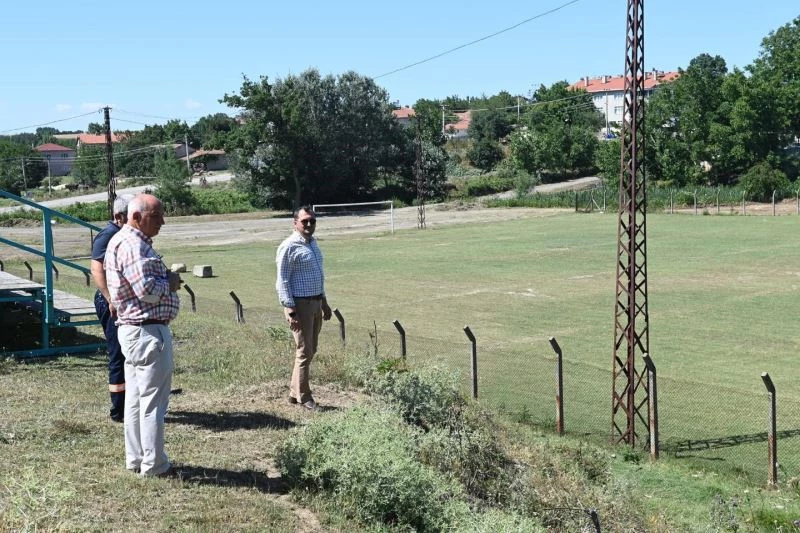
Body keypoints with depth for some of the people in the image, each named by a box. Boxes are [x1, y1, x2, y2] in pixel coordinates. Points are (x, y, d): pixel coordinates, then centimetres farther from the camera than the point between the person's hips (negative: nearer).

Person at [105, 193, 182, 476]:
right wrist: (169, 282, -7)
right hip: (148, 331, -11)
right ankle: (153, 465, 6)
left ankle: (135, 459, 25)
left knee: (135, 397, 16)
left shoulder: (123, 240, 15)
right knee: (153, 400, -2)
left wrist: (166, 279, 6)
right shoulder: (132, 245, -19)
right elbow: (147, 290, -25)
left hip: (132, 329, 11)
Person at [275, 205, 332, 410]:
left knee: (310, 350, 14)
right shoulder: (289, 247, -14)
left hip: (316, 303, 9)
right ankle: (304, 397, 7)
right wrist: (290, 310, -20)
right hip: (299, 304, -9)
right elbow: (282, 280, -15)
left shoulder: (313, 243, 13)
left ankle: (295, 392, 24)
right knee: (304, 352, -4)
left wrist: (324, 302, 21)